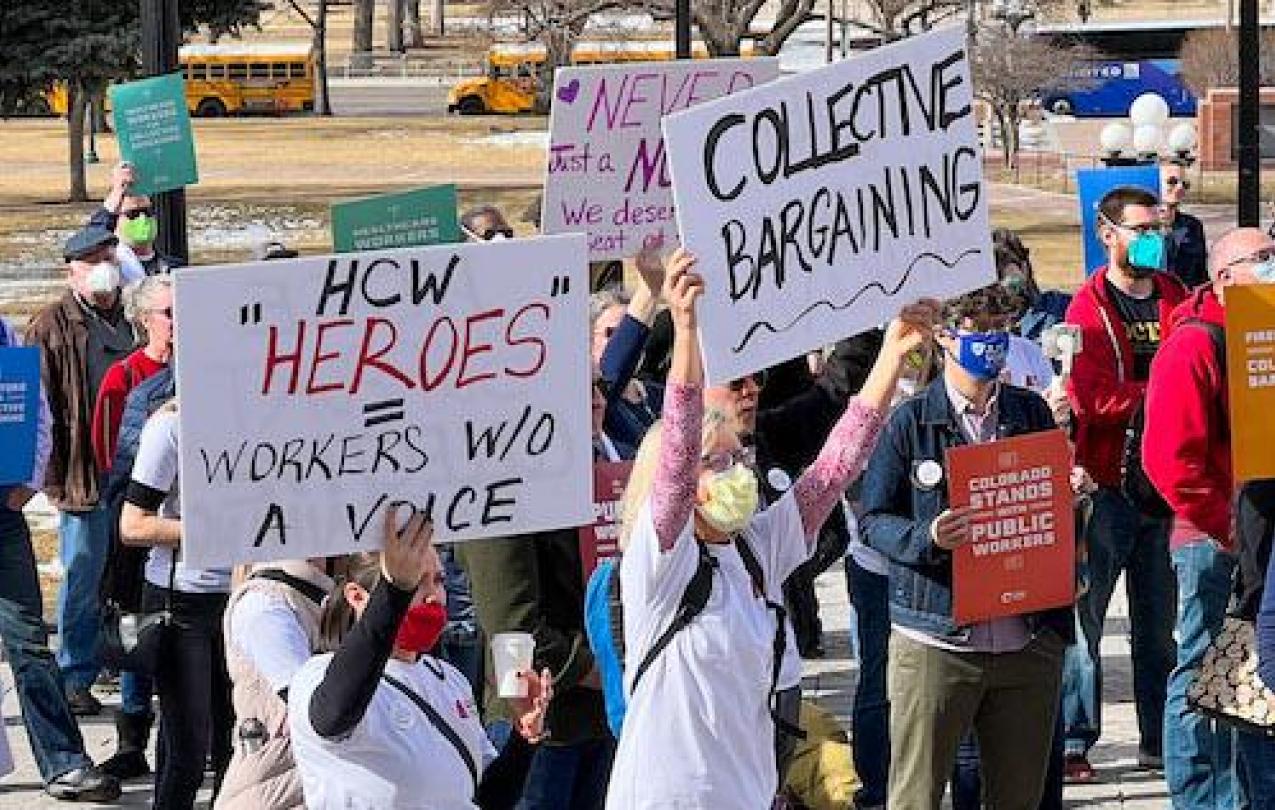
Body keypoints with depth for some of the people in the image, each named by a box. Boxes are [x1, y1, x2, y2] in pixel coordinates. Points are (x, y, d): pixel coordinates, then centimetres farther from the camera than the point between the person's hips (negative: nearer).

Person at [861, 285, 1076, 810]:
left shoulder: (1031, 413, 12)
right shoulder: (910, 421, 0)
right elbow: (874, 519, -1)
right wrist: (927, 538, -20)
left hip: (1027, 642, 4)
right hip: (934, 643, -4)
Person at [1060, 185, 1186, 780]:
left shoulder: (1176, 299, 11)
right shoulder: (1088, 308, -6)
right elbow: (1093, 399, -17)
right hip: (1106, 483, -5)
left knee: (1159, 619, 11)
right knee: (1085, 614, -3)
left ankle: (1159, 739, 17)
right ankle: (1074, 741, 2)